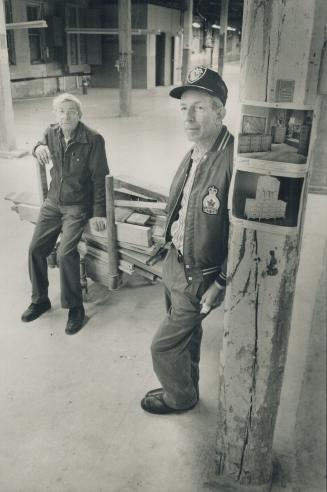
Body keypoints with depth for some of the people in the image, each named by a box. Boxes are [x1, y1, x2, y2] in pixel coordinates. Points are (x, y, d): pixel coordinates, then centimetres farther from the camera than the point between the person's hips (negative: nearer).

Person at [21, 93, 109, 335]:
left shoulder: (93, 139, -15)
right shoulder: (52, 133, 1)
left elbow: (100, 178, -11)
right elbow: (42, 143, 26)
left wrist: (98, 213, -14)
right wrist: (39, 147, -1)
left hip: (78, 206, -6)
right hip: (53, 202, 6)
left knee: (66, 253, -20)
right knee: (36, 249, 1)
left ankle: (75, 307, -2)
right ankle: (40, 300, 21)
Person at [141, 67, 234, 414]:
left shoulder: (235, 160, -27)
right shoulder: (194, 154, 1)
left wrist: (221, 284, -20)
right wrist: (173, 238, 16)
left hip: (200, 277, -8)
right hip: (176, 262, 8)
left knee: (164, 345, 8)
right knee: (186, 335, 26)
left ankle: (180, 397, 37)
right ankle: (184, 387, 51)